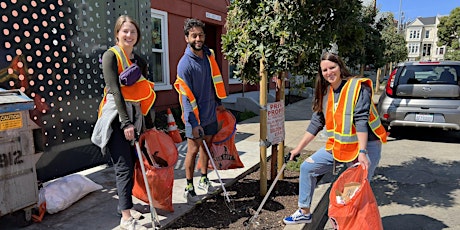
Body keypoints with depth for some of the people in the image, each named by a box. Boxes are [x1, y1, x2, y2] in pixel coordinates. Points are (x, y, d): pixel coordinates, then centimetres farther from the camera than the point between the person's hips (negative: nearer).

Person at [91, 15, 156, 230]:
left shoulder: (140, 61, 14)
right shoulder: (110, 56, -4)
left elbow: (146, 93, 14)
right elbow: (114, 89, -13)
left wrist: (149, 124, 10)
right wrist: (126, 122, -19)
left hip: (135, 117, 6)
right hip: (116, 117, -6)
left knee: (133, 163, 9)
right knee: (124, 167, -7)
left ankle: (124, 203, 26)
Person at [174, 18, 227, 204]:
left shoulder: (209, 55, 4)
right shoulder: (185, 63, -17)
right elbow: (187, 96, -19)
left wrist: (218, 102, 16)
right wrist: (194, 123, -21)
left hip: (210, 112, 7)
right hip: (194, 115, -6)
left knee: (206, 145, 16)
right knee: (194, 149, 1)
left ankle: (204, 180, 33)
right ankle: (189, 187, 17)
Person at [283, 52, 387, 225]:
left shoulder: (358, 87, -14)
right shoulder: (325, 92, 5)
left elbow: (361, 120, -22)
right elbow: (316, 123, 9)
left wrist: (362, 152, -28)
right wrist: (299, 148, 9)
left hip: (365, 145, -6)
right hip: (337, 145, 7)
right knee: (307, 167, 6)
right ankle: (304, 213, 21)